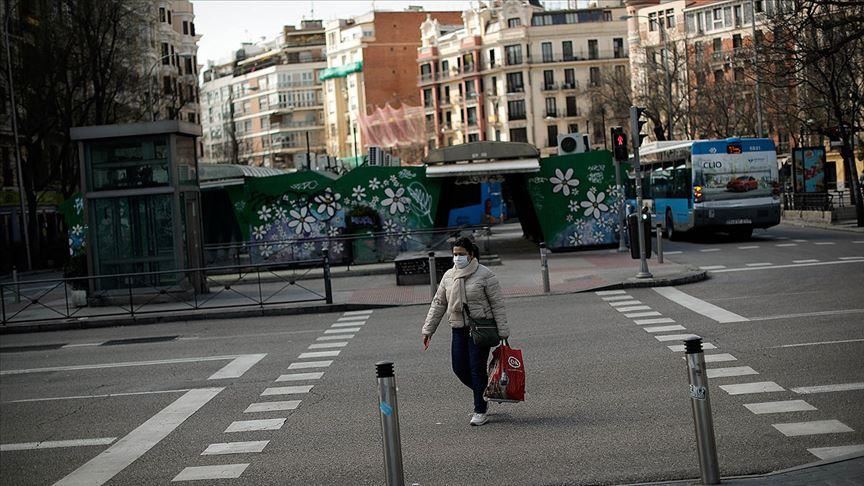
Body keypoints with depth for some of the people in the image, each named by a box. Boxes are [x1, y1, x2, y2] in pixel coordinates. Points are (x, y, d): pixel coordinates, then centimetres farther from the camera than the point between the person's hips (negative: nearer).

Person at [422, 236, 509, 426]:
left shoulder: (485, 275, -7)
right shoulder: (448, 276, 9)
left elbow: (497, 304, -7)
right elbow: (438, 303, 13)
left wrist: (503, 331, -11)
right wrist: (428, 329, 9)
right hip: (459, 330, 6)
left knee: (477, 368, -7)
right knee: (459, 368, 3)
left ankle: (480, 410, 4)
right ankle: (483, 395, 27)